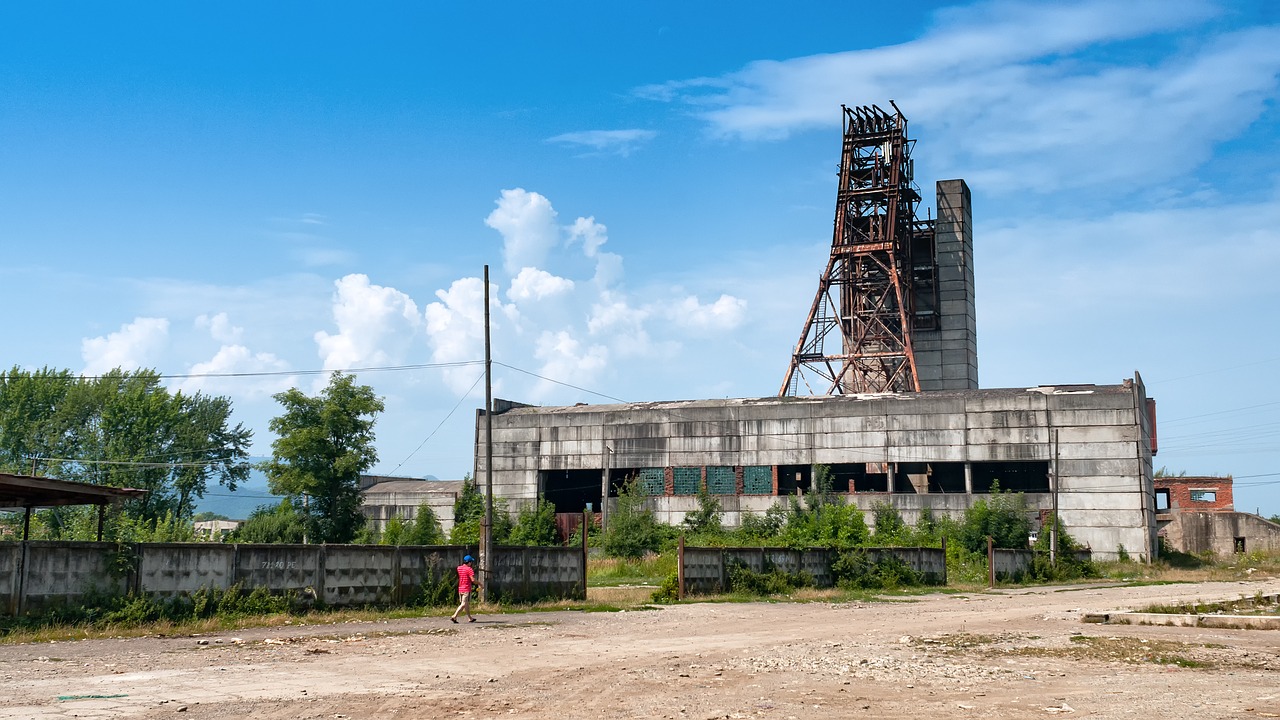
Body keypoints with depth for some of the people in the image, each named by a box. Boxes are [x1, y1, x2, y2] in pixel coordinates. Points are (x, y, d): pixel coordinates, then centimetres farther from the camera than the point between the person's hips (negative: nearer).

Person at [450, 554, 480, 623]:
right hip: (467, 589, -8)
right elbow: (473, 580, -18)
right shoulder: (469, 569, -13)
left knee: (467, 604, 16)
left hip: (460, 588, 8)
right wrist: (479, 584, -3)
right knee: (464, 604, -6)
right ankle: (454, 616, -16)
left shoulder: (459, 568, 9)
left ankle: (470, 618, 23)